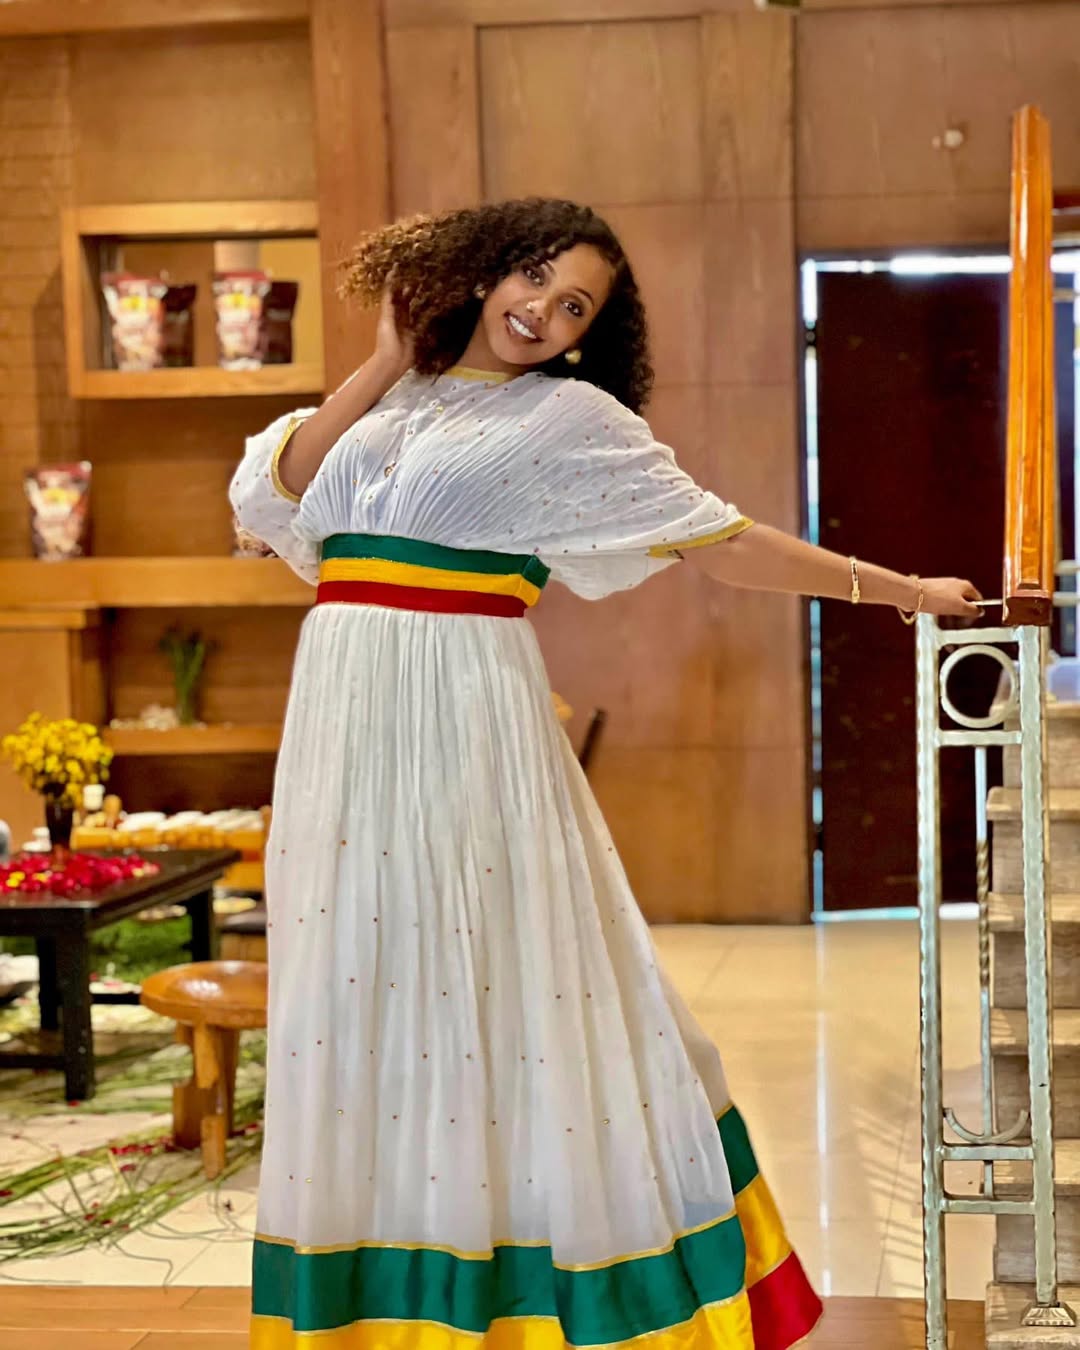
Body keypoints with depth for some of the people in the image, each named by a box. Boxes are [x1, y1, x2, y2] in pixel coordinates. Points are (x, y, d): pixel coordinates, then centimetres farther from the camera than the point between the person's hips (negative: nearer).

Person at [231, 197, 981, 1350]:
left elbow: (725, 545, 2)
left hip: (463, 716, -5)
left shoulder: (569, 417, 2)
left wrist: (902, 589, 3)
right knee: (361, 986, 6)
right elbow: (282, 488, 2)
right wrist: (386, 359, 4)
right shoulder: (393, 401, 17)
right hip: (344, 713, 5)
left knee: (488, 986, -4)